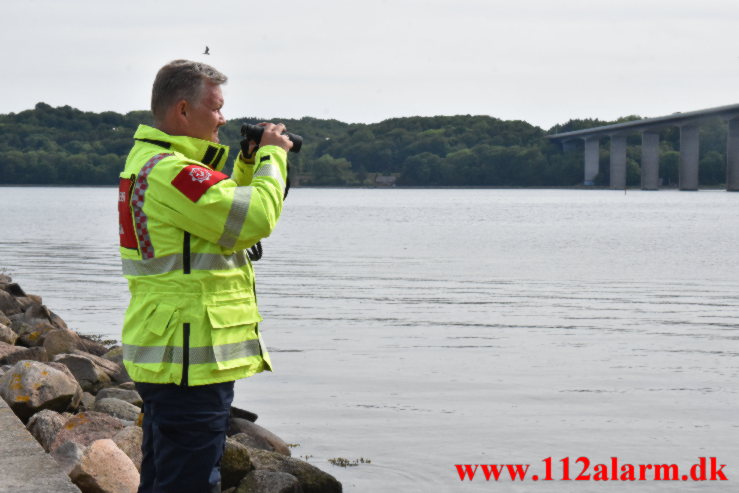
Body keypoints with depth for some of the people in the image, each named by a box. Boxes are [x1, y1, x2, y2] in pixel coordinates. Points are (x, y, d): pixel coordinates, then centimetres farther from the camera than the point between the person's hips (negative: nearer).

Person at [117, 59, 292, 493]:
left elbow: (226, 212, 25)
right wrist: (271, 155, -7)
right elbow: (257, 219, -22)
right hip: (190, 360, -11)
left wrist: (248, 163, 13)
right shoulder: (169, 171, -19)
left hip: (166, 357, 11)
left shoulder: (149, 162, 16)